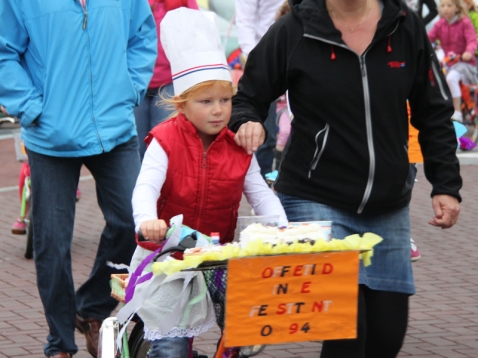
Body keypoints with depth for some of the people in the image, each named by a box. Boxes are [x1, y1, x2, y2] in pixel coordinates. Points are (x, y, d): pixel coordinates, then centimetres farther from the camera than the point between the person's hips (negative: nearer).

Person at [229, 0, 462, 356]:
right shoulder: (293, 31, -6)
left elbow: (434, 113, 9)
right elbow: (248, 97, 3)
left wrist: (446, 185, 3)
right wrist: (247, 124, -20)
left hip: (387, 209, 4)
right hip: (316, 202, -4)